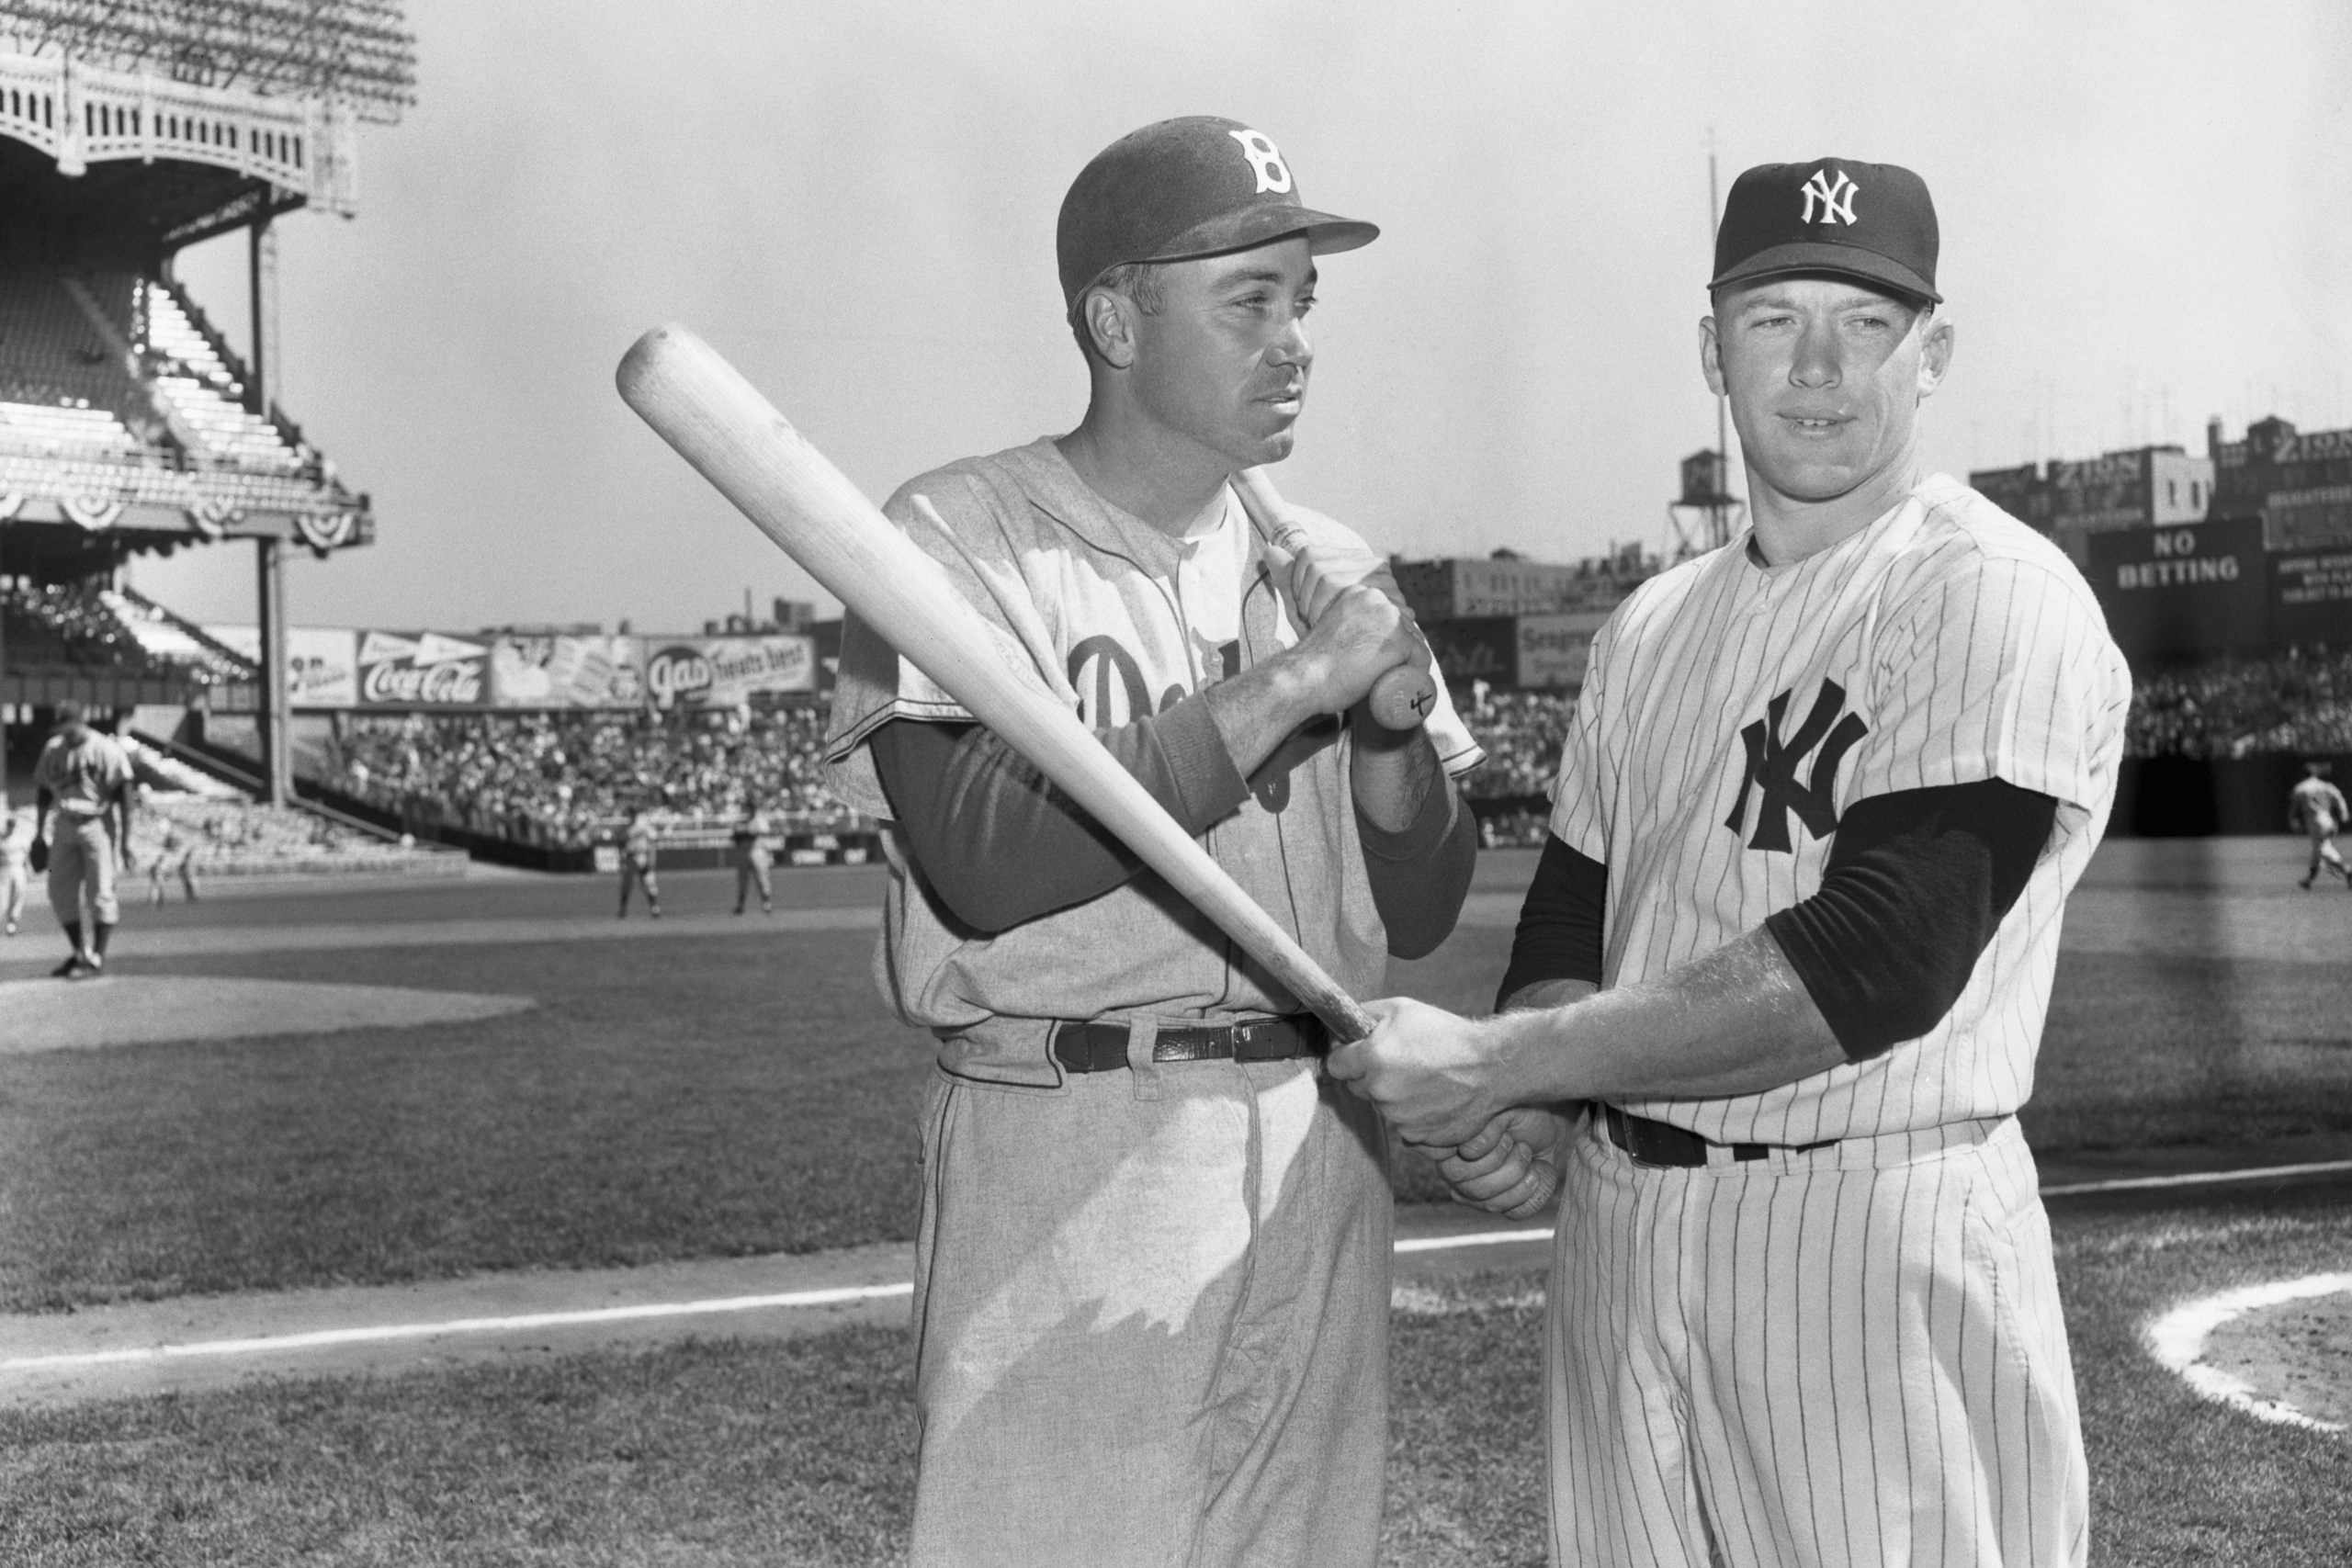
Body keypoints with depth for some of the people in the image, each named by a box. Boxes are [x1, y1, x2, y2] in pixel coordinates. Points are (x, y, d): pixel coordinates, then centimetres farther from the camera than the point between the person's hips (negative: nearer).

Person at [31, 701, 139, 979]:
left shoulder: (106, 749, -11)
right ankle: (78, 953, 16)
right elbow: (42, 793, 15)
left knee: (100, 891, -8)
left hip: (99, 824, -6)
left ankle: (97, 956, -4)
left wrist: (125, 839, -15)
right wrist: (38, 835, 12)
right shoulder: (52, 750, 6)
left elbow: (123, 796, -12)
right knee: (60, 891, 4)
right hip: (66, 825, 6)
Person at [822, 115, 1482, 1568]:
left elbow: (1420, 914, 11)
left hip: (1318, 1159, 5)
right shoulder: (958, 540, -5)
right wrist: (1285, 686, -17)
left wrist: (1388, 716, -7)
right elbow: (984, 867, -20)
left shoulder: (1328, 567, 11)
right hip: (1065, 1165, -5)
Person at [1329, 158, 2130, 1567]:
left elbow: (1880, 959, -21)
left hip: (1879, 1238, -6)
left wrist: (1502, 1062, -20)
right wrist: (1529, 1112, -5)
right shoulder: (1652, 627, 14)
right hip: (1612, 1230, 6)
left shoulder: (1996, 599, -10)